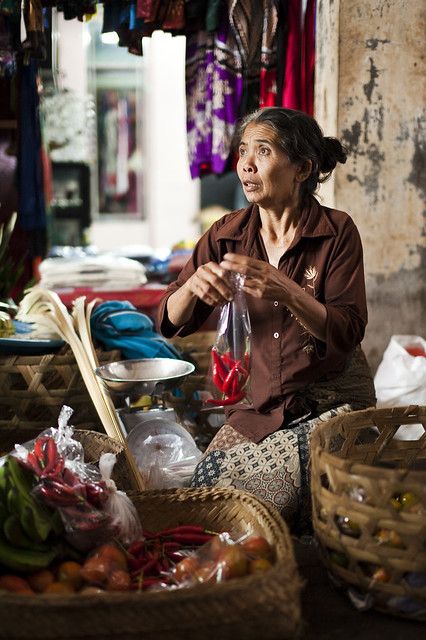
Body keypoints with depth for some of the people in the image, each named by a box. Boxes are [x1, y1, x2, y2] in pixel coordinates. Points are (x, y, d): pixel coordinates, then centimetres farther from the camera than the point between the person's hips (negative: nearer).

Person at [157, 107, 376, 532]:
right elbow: (171, 324, -2)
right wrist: (193, 285, -25)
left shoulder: (337, 232, -10)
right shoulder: (228, 236, 0)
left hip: (332, 401, -4)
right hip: (258, 405, 4)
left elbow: (347, 333, -17)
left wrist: (288, 293, -35)